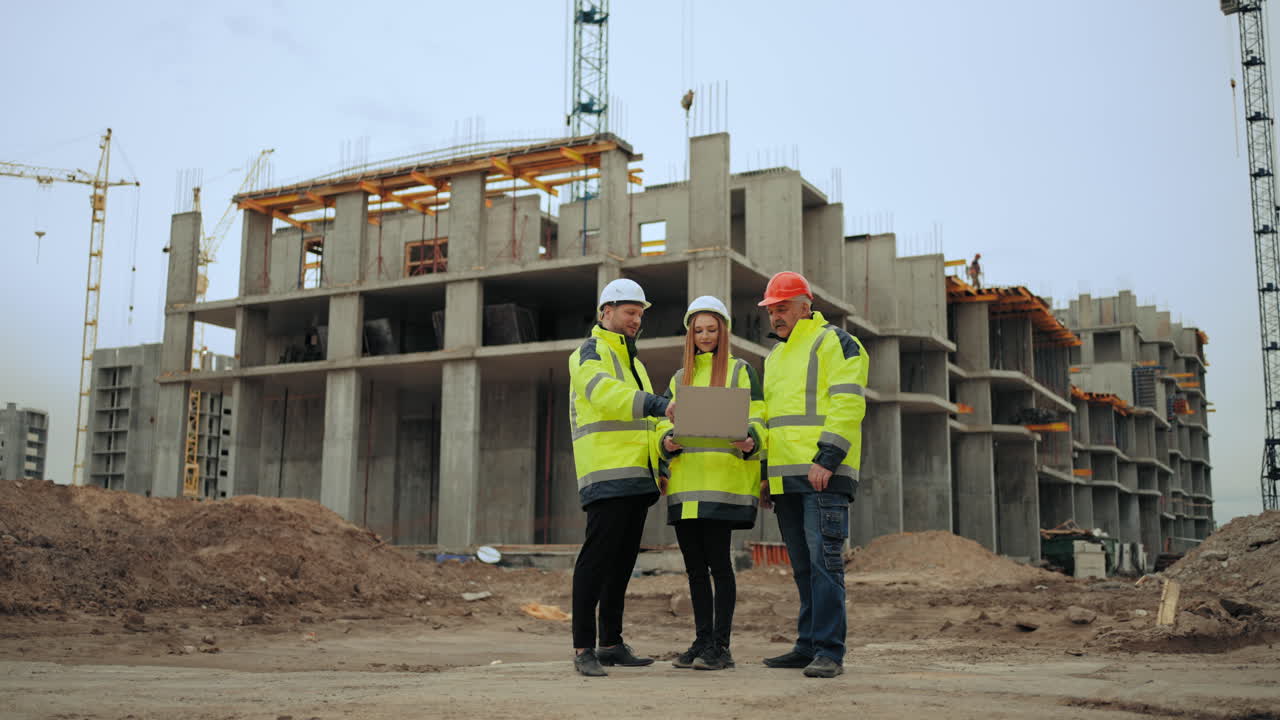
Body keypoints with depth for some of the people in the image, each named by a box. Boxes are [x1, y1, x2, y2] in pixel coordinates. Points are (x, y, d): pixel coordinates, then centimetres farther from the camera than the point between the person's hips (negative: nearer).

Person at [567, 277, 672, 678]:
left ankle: (612, 644, 17)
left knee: (623, 561, 10)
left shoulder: (632, 362, 26)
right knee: (597, 557, -12)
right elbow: (603, 392, -24)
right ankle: (583, 648, -9)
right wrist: (654, 404, -38)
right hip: (607, 476, -9)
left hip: (636, 478, 9)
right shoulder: (591, 353, -3)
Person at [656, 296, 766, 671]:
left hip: (723, 481, -5)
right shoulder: (679, 378, 21)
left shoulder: (740, 370, 7)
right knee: (694, 565, 7)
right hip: (685, 482, 5)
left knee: (717, 561, -8)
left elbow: (756, 418, 0)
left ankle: (721, 645, -2)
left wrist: (750, 440, -22)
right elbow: (666, 423, 17)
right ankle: (702, 641, 15)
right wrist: (667, 440, -6)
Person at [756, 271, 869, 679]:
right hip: (785, 478, 8)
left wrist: (826, 460, -19)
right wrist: (765, 472, 19)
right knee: (803, 567, 10)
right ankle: (809, 645, 16)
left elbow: (848, 406, -12)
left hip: (823, 476, -8)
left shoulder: (835, 343, -1)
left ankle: (829, 651, -9)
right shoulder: (774, 357, 24)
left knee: (824, 561, -11)